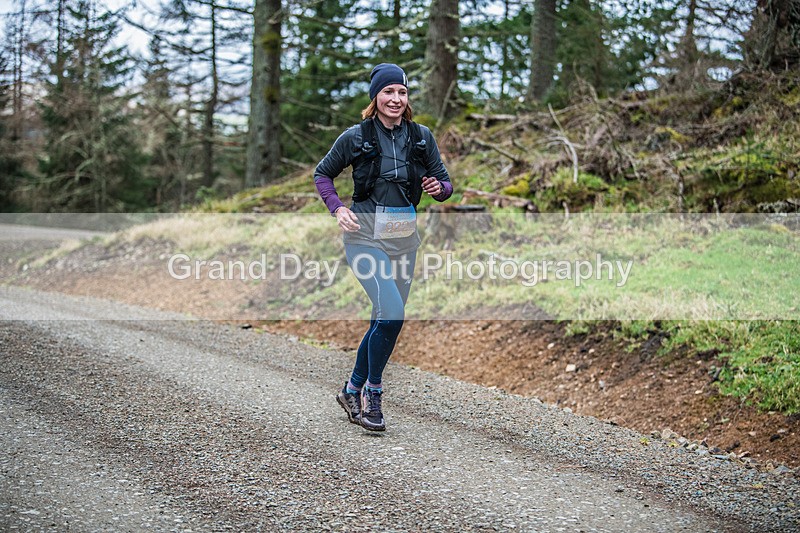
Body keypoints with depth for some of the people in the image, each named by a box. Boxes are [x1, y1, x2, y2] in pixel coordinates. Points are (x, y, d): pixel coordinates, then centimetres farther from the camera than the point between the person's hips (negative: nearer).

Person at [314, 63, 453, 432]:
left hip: (404, 237, 5)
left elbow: (444, 183, 11)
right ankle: (372, 392, -1)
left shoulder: (421, 137, 4)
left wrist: (439, 188, -13)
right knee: (392, 313, -20)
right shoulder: (356, 137, -4)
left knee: (385, 319, 11)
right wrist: (337, 209, -8)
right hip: (365, 234, -5)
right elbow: (322, 174, 8)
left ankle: (353, 390, 29)